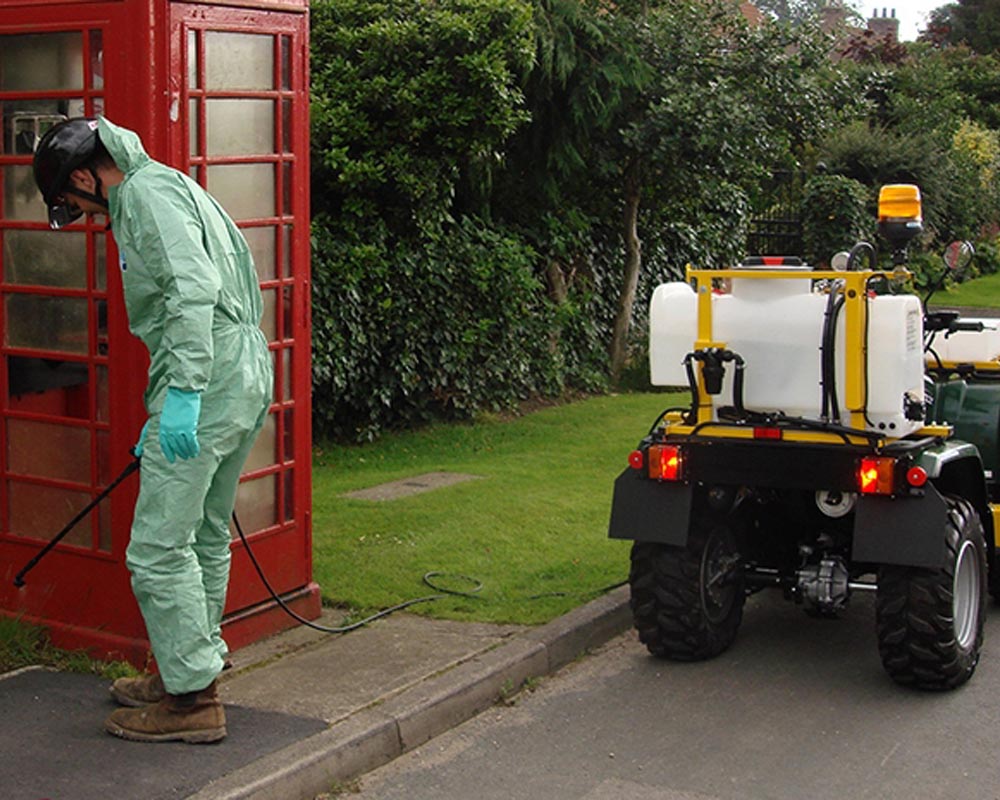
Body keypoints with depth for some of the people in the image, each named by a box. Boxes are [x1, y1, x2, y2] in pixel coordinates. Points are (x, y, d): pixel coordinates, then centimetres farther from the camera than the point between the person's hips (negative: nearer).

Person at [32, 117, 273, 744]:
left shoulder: (149, 192, -7)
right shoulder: (167, 187, 24)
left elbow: (194, 289, -23)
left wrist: (183, 391, -28)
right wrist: (163, 417, 31)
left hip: (207, 386, -11)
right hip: (246, 378, 11)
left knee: (159, 548, -6)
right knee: (205, 537, 19)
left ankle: (194, 699, 0)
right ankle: (191, 668, 31)